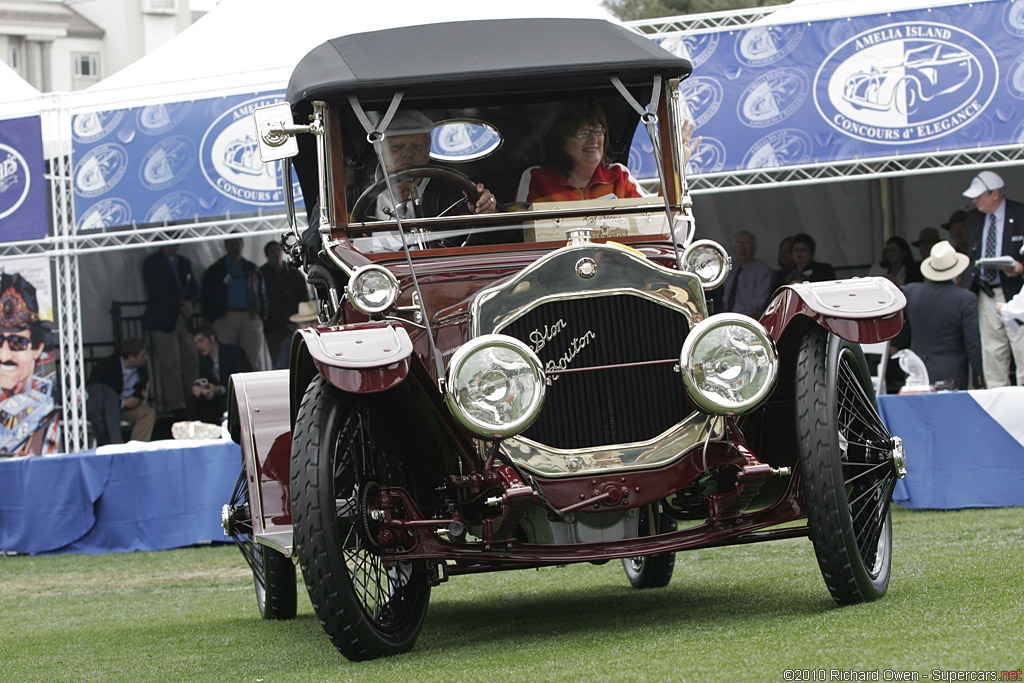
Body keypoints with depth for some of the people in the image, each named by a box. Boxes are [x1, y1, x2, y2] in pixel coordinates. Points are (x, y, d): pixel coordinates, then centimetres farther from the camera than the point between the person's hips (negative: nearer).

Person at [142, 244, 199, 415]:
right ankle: (176, 406, -12)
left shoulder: (184, 263, 20)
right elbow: (157, 292, -10)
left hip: (183, 320, 6)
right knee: (170, 366, -11)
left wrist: (189, 302, -6)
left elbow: (194, 290, 16)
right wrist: (180, 305, -10)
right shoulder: (152, 263, 0)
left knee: (191, 363, -3)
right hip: (163, 321, -6)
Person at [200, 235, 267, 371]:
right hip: (225, 318, -2)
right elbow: (207, 300, 9)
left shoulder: (252, 269, 18)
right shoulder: (214, 272, 12)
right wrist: (210, 322, -2)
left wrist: (262, 317, 6)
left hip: (250, 318, 2)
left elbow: (262, 294, 19)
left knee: (253, 360, -4)